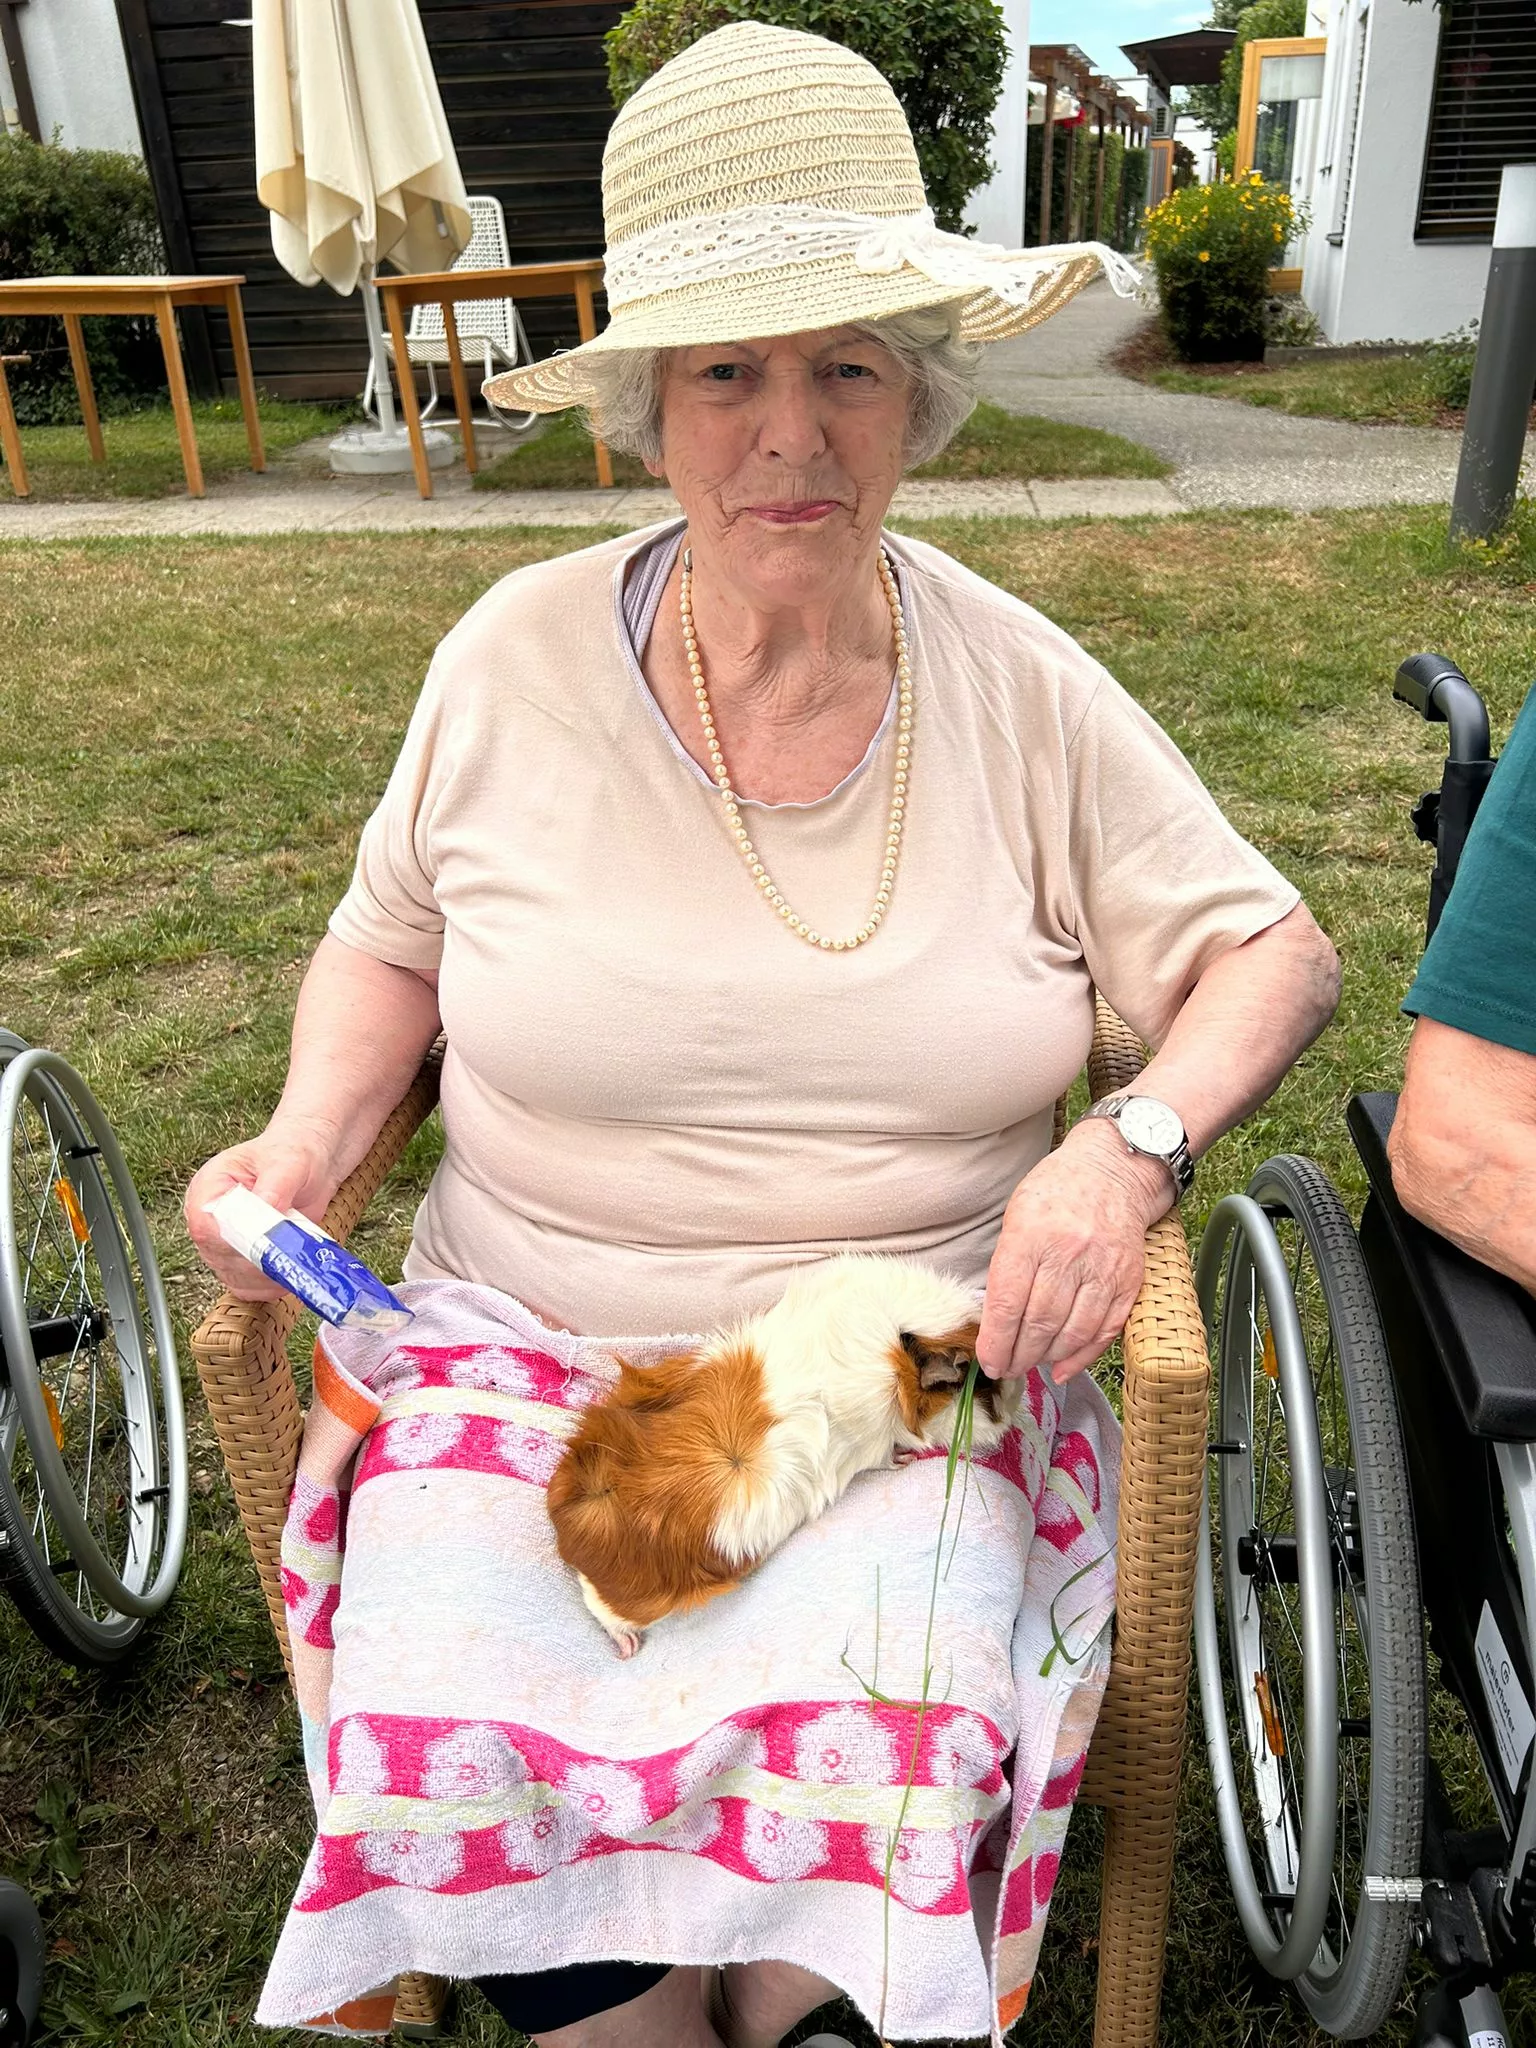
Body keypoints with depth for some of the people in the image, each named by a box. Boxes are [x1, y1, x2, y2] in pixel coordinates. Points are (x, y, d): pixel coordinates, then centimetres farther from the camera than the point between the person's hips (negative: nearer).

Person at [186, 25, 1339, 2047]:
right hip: (535, 1375, 1)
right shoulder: (515, 661, -2)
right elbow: (391, 942, 12)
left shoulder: (1019, 687, -3)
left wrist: (1140, 1142, -16)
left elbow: (1271, 948, 3)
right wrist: (310, 1140, -7)